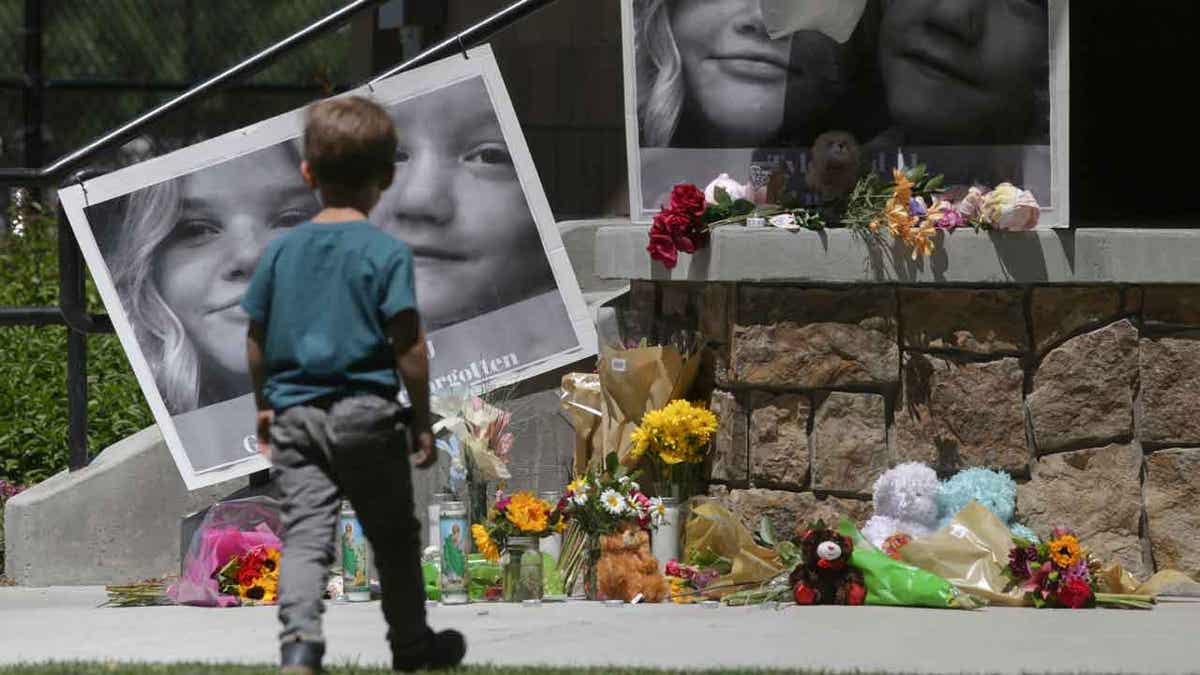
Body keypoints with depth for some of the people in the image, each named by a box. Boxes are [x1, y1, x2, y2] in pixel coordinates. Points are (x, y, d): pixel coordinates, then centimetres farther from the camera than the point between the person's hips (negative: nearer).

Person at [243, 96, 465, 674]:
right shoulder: (387, 253, -8)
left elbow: (256, 338, 9)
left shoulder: (281, 251, 5)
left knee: (305, 534, -3)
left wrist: (264, 405, 23)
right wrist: (422, 418, -2)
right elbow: (408, 344, -11)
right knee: (394, 535, 13)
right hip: (366, 411, -3)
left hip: (294, 412, 3)